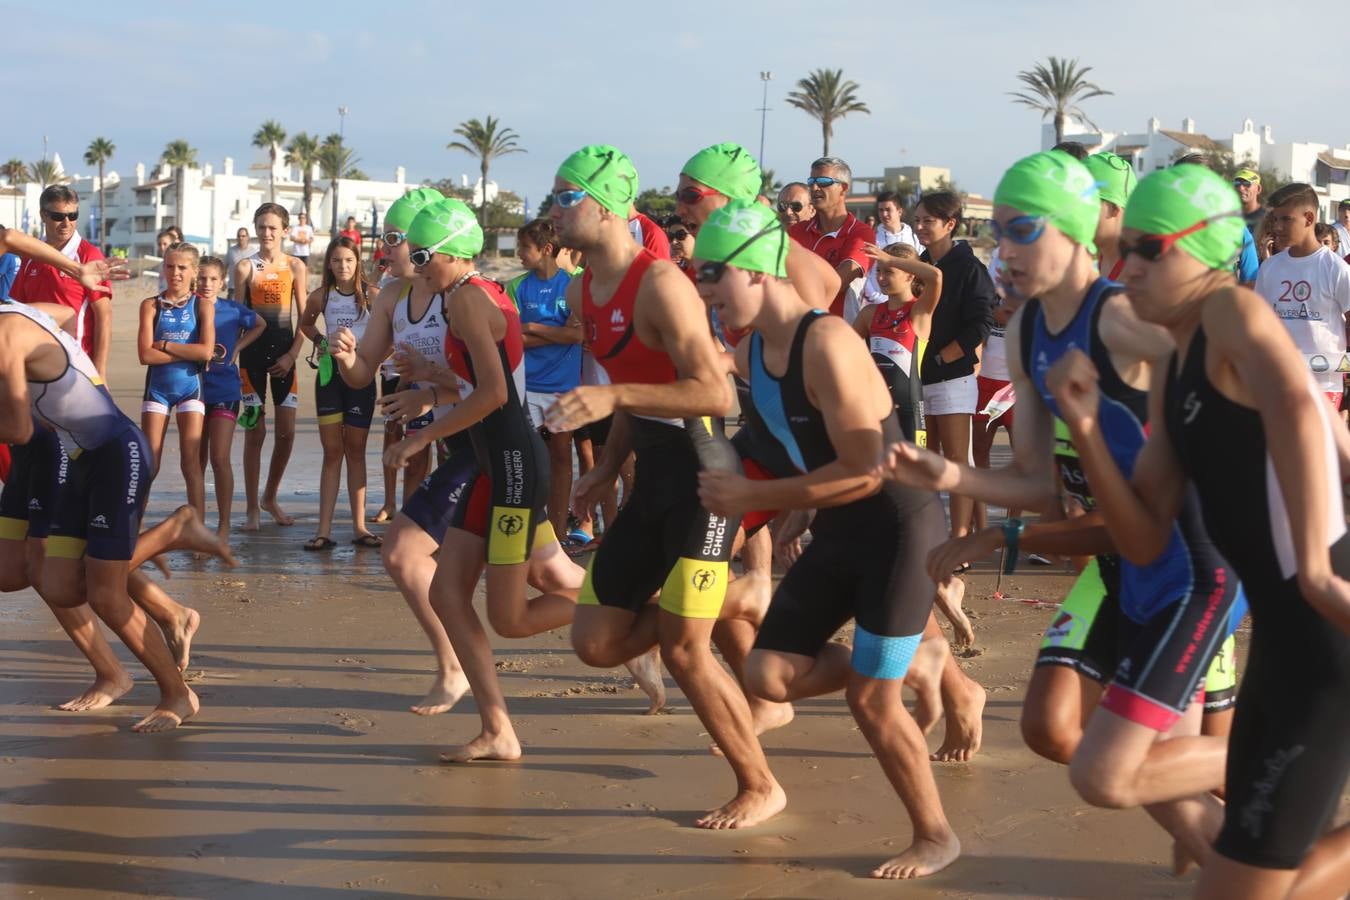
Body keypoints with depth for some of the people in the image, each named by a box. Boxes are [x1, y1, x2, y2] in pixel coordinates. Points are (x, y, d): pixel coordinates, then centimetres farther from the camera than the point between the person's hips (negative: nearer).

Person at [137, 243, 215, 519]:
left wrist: (165, 345, -12)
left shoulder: (203, 305, -1)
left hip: (190, 387, 0)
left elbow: (206, 352, -14)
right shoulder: (151, 305, -1)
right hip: (157, 388, 1)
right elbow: (145, 354, -12)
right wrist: (188, 352, -13)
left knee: (191, 463, -2)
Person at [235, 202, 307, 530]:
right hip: (253, 351, -2)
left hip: (284, 351, 2)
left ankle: (270, 497, 23)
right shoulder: (245, 267, 0)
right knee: (255, 432, 0)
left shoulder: (296, 266, 3)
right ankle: (252, 508, 8)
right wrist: (234, 355, -4)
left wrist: (292, 354, -6)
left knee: (286, 432, 3)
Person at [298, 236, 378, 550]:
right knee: (332, 451, 2)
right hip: (329, 374, 1)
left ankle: (359, 526, 12)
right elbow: (305, 324, 20)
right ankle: (324, 530, 1)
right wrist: (320, 341, 4)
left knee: (356, 451, 7)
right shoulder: (322, 296, 2)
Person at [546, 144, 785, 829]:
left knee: (683, 651, -8)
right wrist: (607, 468, 15)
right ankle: (727, 603, 26)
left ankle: (760, 787, 10)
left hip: (700, 473, -9)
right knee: (596, 643, 6)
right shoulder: (583, 293, 10)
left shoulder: (659, 284, -17)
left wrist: (613, 395, -32)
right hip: (651, 477, 9)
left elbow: (715, 393, -25)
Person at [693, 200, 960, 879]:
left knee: (870, 700, -3)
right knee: (769, 675, 3)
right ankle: (909, 658, 25)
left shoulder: (826, 343, -24)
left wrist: (751, 498, -23)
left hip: (899, 528, -8)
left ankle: (936, 836, 18)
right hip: (838, 530, 8)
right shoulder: (748, 353, 2)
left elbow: (863, 472, -28)